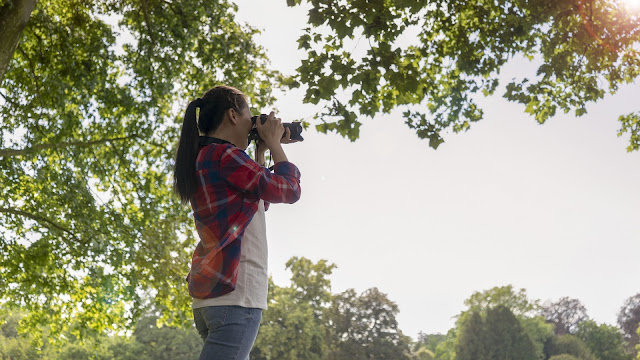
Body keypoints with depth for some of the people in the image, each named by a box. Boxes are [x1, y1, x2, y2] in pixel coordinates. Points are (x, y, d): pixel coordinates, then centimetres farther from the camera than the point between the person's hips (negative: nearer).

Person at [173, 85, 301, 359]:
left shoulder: (202, 161, 20)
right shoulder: (225, 155, -9)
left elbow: (258, 202, 28)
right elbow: (288, 190, -5)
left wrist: (262, 150, 25)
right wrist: (273, 143, 9)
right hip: (235, 293, -10)